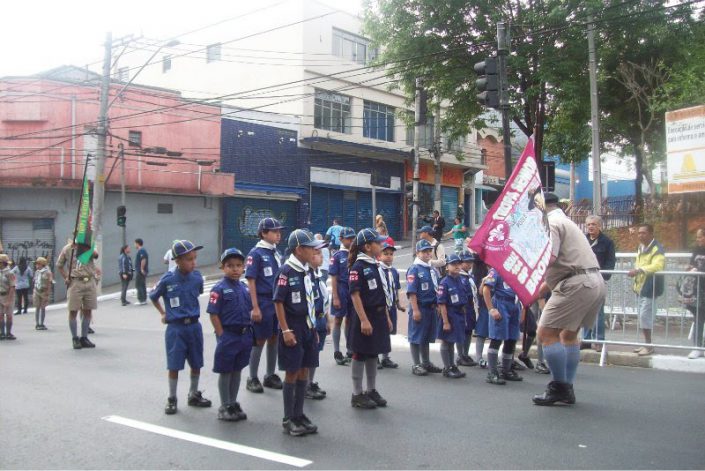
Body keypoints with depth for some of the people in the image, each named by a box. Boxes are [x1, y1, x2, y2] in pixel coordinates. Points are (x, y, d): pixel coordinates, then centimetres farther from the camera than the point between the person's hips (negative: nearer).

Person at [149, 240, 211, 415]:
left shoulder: (197, 278, -5)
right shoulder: (167, 280, -12)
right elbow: (153, 297, 6)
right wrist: (163, 313, 8)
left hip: (194, 326, 3)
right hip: (175, 328, -3)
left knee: (196, 363, 12)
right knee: (174, 365, 4)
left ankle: (194, 395, 30)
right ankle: (172, 399, 20)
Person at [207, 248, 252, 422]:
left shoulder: (244, 288, 7)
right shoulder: (219, 288, -11)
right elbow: (213, 315, -12)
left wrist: (249, 333, 8)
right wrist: (222, 336, -14)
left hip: (244, 335, 6)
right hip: (228, 335, -6)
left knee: (237, 370, 15)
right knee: (225, 372, 6)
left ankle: (233, 404, 27)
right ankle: (224, 407, 17)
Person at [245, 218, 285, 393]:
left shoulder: (277, 253, 9)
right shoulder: (256, 253, -10)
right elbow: (251, 281, -12)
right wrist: (255, 307, -16)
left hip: (278, 302, 6)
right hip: (263, 302, -6)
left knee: (274, 339, 12)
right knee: (260, 340, 3)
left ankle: (270, 375, 26)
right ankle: (253, 378, 16)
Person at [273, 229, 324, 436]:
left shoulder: (306, 270, 8)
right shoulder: (286, 271, -14)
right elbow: (278, 302, -15)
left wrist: (313, 328, 15)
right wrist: (286, 330, -17)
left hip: (308, 326, 7)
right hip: (293, 327, -7)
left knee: (304, 371, 12)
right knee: (292, 372, 1)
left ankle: (299, 414, 24)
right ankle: (288, 419, 13)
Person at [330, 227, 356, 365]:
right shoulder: (337, 256, -6)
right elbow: (334, 278, -8)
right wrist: (335, 297, -13)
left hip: (355, 290, 4)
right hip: (341, 290, -4)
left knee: (350, 320, 13)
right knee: (338, 320, 5)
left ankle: (349, 351, 24)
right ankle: (337, 353, 12)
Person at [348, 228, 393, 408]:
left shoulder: (376, 266, 11)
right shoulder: (358, 267, -13)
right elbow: (355, 295, -18)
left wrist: (387, 317, 16)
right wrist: (364, 320, -23)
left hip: (379, 315, 8)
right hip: (365, 315, -8)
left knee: (373, 353, 15)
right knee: (360, 354, 2)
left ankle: (371, 390, 26)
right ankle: (357, 394, 11)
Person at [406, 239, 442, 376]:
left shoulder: (433, 270, 11)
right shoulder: (414, 269, -11)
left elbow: (438, 290, 17)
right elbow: (411, 292, -16)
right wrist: (415, 310, -20)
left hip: (431, 308, 7)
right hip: (419, 307, -7)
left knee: (427, 337, 17)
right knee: (416, 337, 3)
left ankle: (426, 363, 28)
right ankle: (416, 365, 11)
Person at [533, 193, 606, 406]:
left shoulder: (550, 223, -6)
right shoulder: (565, 221, 26)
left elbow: (549, 258, -22)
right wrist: (539, 291, 22)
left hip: (577, 285, -11)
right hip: (596, 283, 11)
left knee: (546, 333, -5)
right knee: (569, 334, 21)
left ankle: (559, 387, 1)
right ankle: (567, 390, 24)